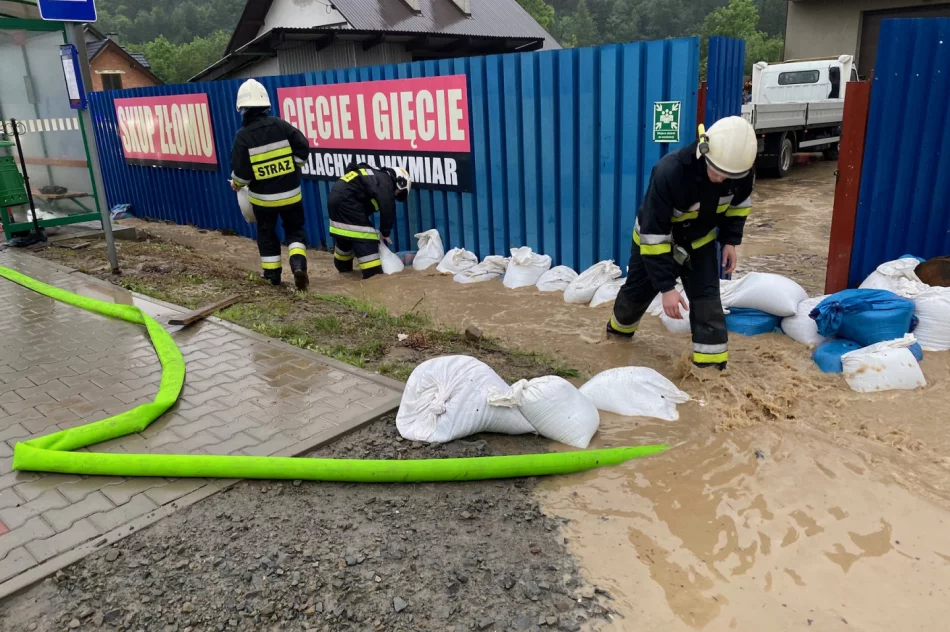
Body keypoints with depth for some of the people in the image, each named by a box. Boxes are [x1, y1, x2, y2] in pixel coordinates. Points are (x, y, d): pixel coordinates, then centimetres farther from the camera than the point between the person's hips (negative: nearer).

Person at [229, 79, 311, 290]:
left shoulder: (243, 136, -13)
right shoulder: (281, 125, -7)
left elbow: (241, 171, -14)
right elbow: (303, 148, -4)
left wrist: (236, 183, 8)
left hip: (262, 196, -1)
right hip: (289, 193, 1)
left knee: (266, 234, 17)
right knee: (295, 230, 14)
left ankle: (272, 274, 21)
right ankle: (298, 265, -8)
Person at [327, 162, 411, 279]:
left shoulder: (376, 177, 23)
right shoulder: (385, 183, -7)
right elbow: (387, 210, -11)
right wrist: (385, 232, 2)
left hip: (336, 197, 10)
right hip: (346, 200, -10)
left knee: (344, 236, 25)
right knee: (365, 238, -7)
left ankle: (343, 267, 40)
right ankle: (373, 274, -8)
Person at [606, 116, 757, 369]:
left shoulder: (740, 171, -24)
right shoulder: (669, 172, -40)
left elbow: (739, 203, 3)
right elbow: (653, 234, -36)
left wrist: (730, 240, -8)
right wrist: (666, 286, -37)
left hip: (700, 240, 3)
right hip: (655, 240, -3)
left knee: (707, 298, -9)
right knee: (638, 290, 16)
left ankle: (712, 362, -3)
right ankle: (620, 327, 47)